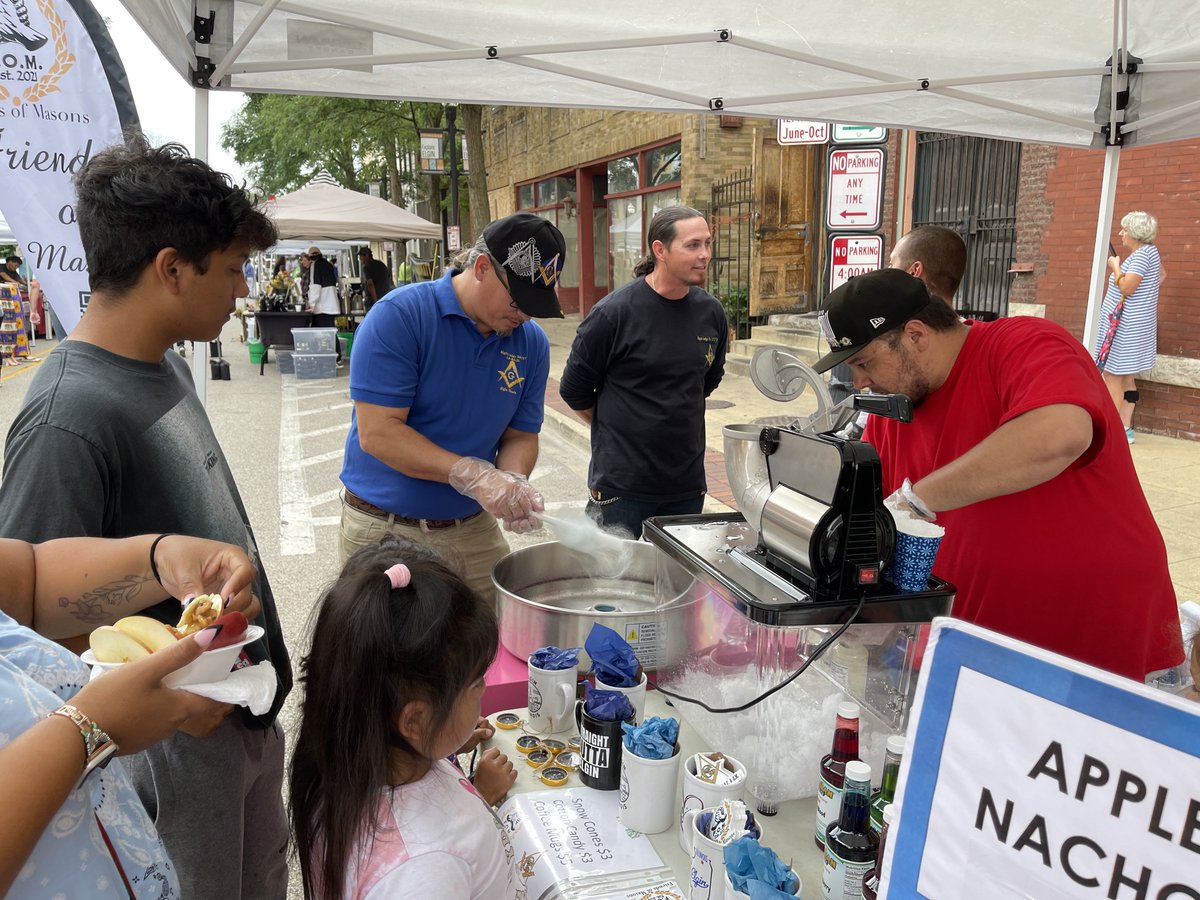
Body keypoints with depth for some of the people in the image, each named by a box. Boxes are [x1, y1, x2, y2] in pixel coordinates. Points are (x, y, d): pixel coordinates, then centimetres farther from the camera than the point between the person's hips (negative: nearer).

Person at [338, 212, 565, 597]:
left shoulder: (532, 342, 0)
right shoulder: (399, 316, -16)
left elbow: (521, 436, 6)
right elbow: (377, 433, -21)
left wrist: (513, 483, -17)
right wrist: (473, 474, -28)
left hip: (475, 529, 4)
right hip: (387, 532, -4)